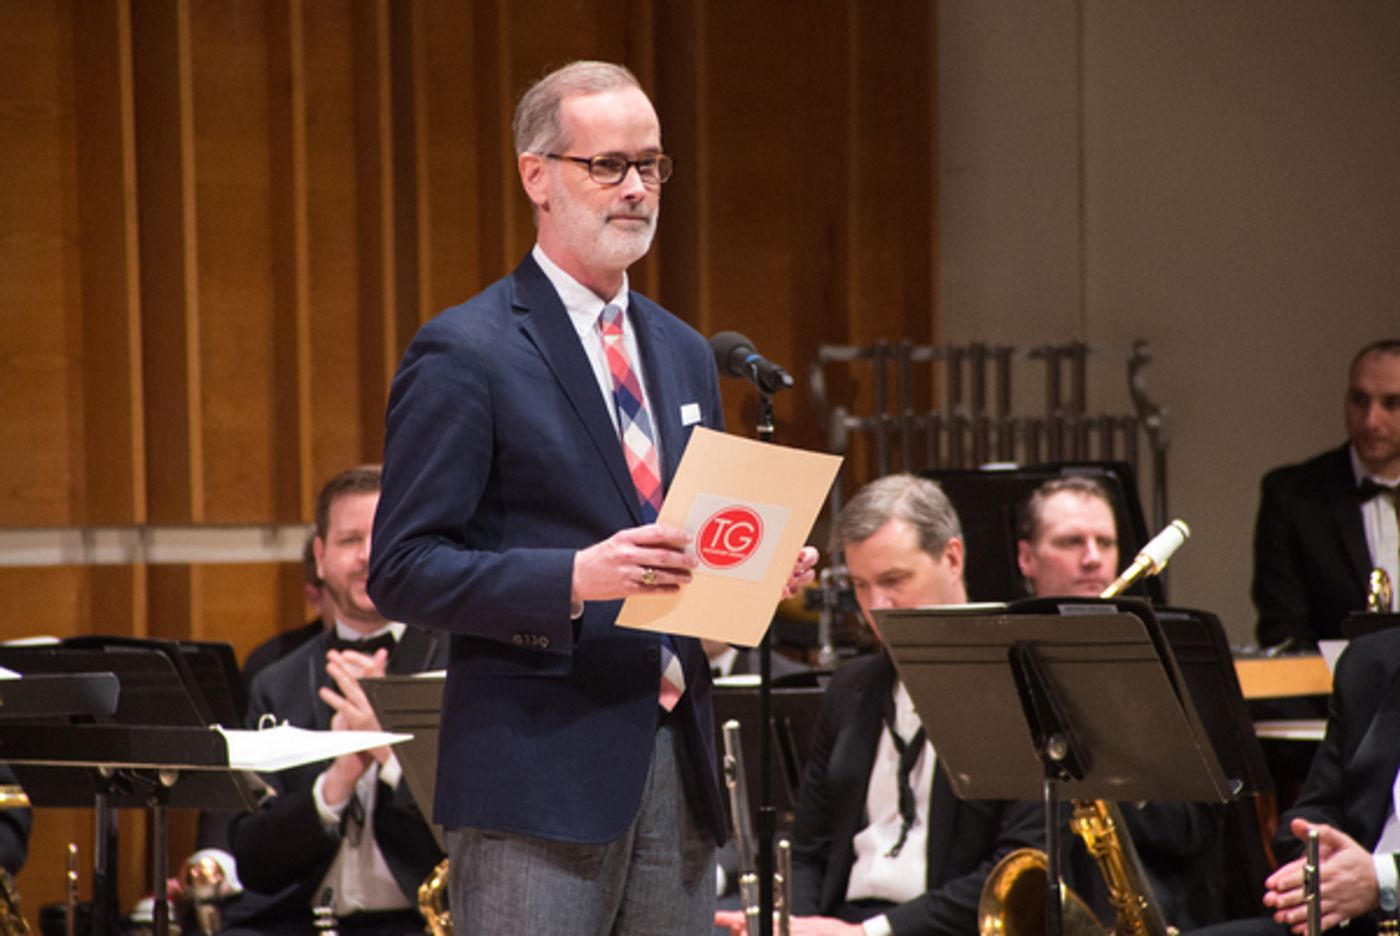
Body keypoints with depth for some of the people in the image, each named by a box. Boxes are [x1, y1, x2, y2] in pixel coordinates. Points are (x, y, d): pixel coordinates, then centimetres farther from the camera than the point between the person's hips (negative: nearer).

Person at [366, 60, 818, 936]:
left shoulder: (685, 355, 18)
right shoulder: (464, 354, -5)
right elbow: (404, 569, -10)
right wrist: (574, 579, -23)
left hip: (678, 765, 7)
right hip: (539, 775, -7)